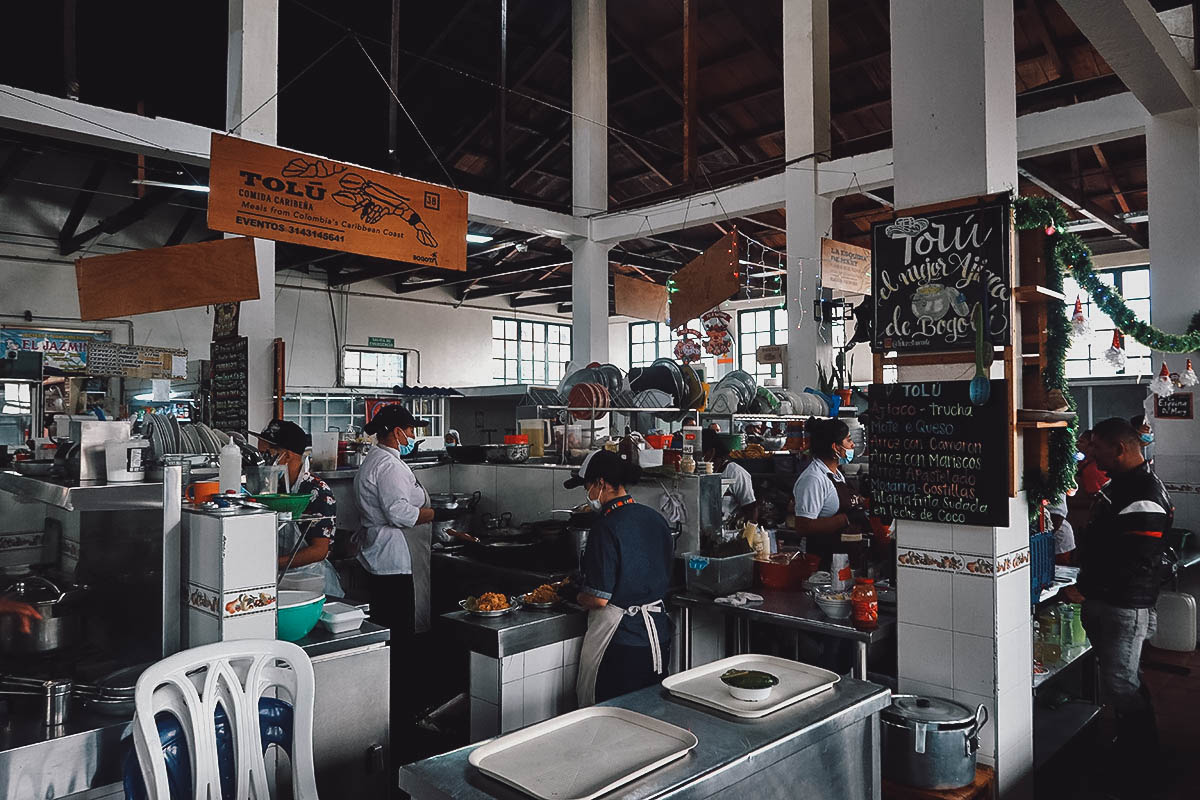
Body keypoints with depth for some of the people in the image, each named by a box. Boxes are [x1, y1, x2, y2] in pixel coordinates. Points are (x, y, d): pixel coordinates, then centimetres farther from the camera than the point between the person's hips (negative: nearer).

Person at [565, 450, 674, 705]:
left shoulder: (607, 527, -20)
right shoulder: (656, 518, 3)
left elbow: (599, 599, -20)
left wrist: (577, 597, 0)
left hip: (621, 640, -8)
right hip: (658, 634, 8)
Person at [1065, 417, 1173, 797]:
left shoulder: (1144, 497, -21)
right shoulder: (1117, 485, 11)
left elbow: (1131, 564, -25)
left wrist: (1084, 590, -20)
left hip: (1125, 608, -10)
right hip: (1104, 603, 10)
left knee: (1120, 688, -4)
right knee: (1126, 683, 20)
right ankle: (1131, 749, 35)